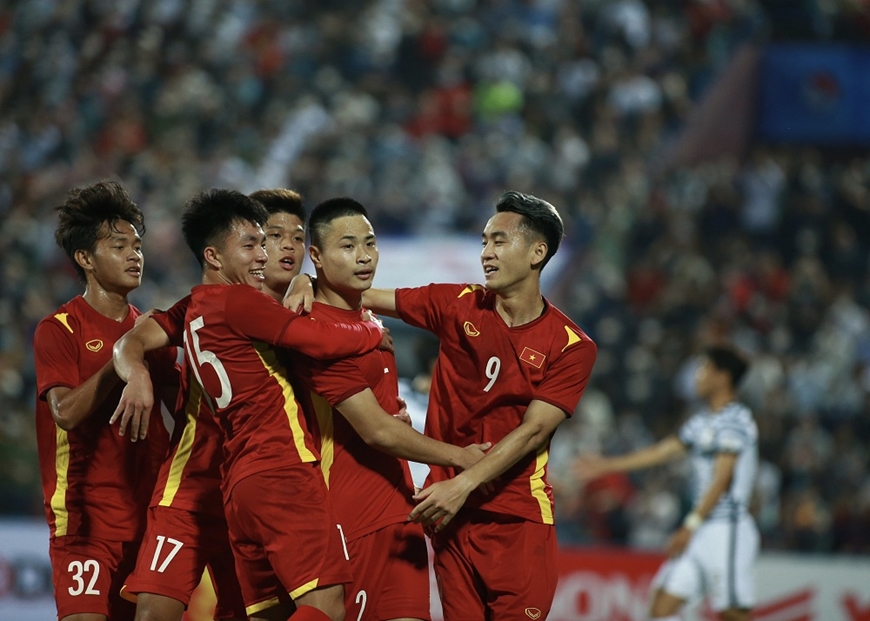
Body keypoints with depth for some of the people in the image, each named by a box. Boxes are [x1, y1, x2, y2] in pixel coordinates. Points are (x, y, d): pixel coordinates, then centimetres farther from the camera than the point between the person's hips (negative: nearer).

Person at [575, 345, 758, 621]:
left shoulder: (735, 420, -12)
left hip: (728, 528, -9)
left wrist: (691, 525, -20)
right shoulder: (702, 422, 16)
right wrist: (608, 465, 27)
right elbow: (662, 451, 23)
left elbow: (721, 480, -18)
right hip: (701, 529, 9)